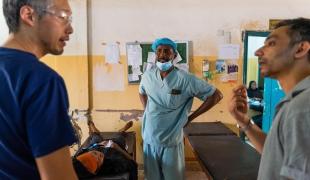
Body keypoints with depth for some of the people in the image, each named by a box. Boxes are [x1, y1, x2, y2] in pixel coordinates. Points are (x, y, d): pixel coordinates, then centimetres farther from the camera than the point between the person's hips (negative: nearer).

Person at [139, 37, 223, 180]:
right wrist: (147, 111, 8)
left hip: (171, 142, -3)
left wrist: (190, 117, -9)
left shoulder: (185, 79, -16)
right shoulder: (147, 76, -1)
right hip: (149, 140, 4)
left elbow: (216, 95, -11)